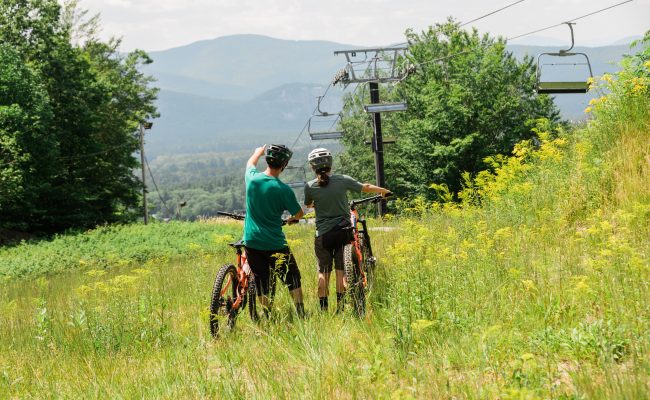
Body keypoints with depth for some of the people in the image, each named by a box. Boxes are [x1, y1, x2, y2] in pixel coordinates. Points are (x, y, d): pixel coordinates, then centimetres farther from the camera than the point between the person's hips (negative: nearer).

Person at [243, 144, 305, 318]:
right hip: (275, 244, -3)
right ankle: (301, 314, 8)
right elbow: (299, 213, -1)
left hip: (252, 242, 4)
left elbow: (250, 163, 20)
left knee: (261, 282, 11)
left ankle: (267, 316, 13)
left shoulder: (252, 178, -6)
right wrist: (293, 218, 23)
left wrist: (259, 151, 41)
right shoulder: (283, 189, -15)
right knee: (293, 278, 9)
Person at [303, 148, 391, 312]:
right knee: (341, 270, 8)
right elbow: (366, 188, 7)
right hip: (343, 231, 1)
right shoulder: (343, 180, -5)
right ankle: (340, 307, 4)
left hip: (323, 235, -1)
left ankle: (323, 309, 5)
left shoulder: (309, 186, -6)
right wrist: (384, 191, 25)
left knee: (323, 272, 8)